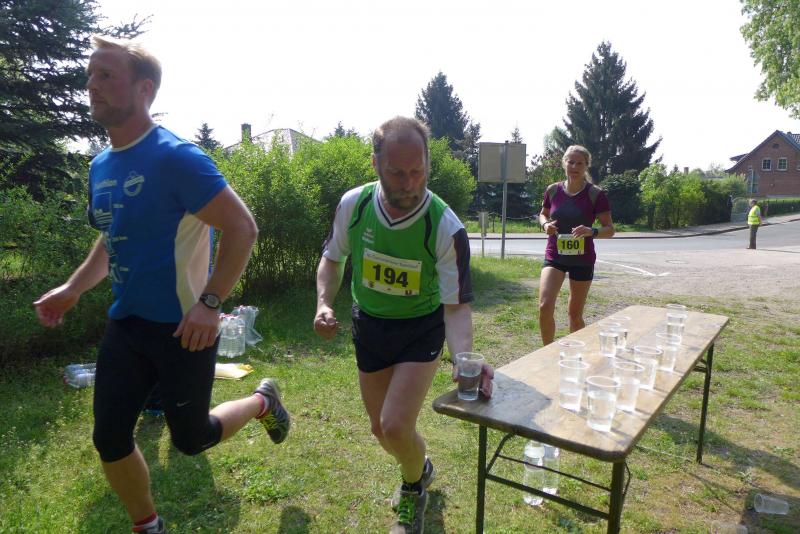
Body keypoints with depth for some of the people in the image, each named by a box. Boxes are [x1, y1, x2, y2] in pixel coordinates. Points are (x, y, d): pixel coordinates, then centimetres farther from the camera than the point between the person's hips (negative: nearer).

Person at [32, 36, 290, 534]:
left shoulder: (175, 157, -18)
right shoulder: (100, 166, 8)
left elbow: (243, 227, -22)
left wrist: (209, 303, -26)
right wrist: (73, 288, 10)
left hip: (182, 329, -7)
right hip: (125, 324, 7)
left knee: (191, 438, 10)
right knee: (110, 440, 11)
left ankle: (263, 401, 38)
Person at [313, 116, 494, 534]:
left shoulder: (446, 227, -25)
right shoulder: (353, 204, -15)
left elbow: (456, 305, -24)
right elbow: (332, 258, 2)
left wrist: (463, 359, -41)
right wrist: (324, 304, -15)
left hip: (421, 328, -4)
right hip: (369, 324, 4)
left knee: (396, 427, -14)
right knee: (381, 428, 14)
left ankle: (414, 484, 23)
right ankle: (419, 469, 49)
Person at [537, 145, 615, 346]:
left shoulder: (595, 194, -8)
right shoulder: (553, 190, 0)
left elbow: (609, 229, -5)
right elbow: (543, 214, 17)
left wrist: (591, 231, -26)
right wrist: (545, 225, -6)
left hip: (582, 259, -1)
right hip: (554, 256, 2)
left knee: (575, 314, 9)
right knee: (545, 306, -15)